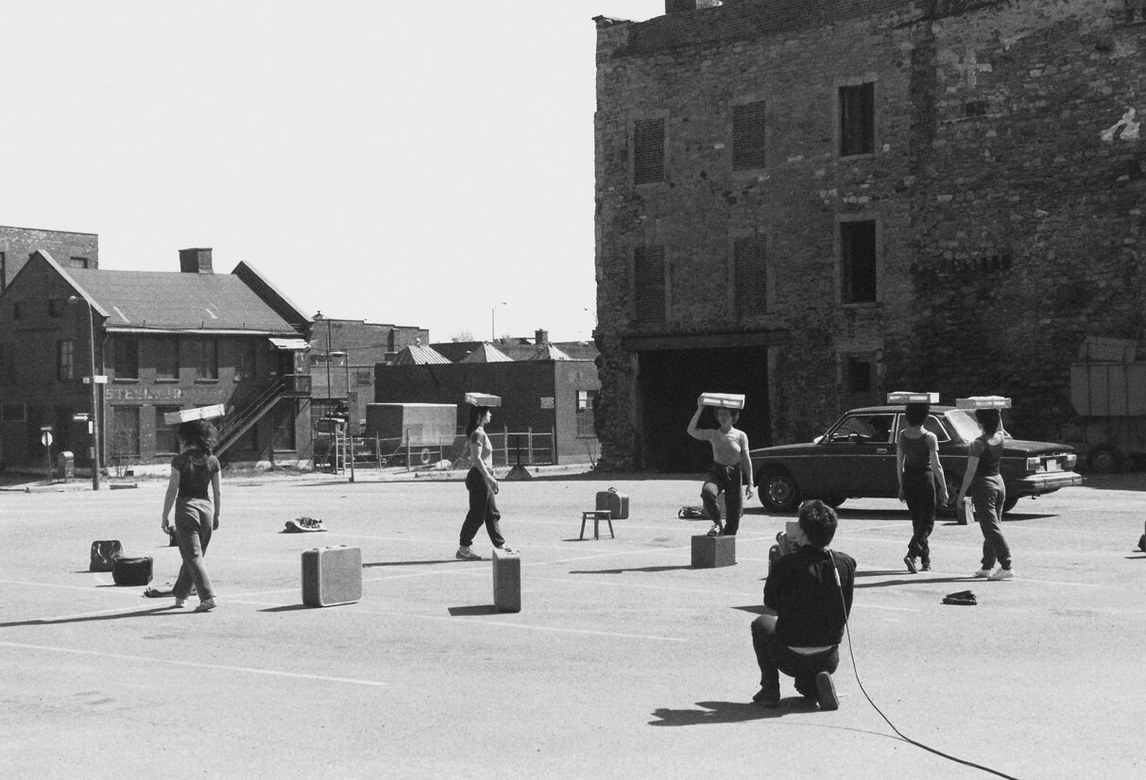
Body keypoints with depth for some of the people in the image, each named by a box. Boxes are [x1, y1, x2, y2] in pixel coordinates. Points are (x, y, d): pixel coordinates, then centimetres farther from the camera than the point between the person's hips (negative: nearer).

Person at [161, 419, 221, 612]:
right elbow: (218, 492, 7)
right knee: (193, 554, 18)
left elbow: (172, 491, -8)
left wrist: (165, 517, -2)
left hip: (186, 507, -5)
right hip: (206, 507, 5)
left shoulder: (180, 460, -8)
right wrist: (216, 516, 16)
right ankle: (181, 595, 28)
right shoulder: (212, 461, 4)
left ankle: (208, 597, -14)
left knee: (193, 556, -3)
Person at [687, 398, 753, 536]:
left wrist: (750, 483, 0)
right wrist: (699, 409, -16)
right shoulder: (713, 434, 3)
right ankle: (717, 524, -15)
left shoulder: (740, 436, 2)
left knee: (734, 517, -1)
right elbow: (691, 430, -10)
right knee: (707, 492, -35)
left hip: (734, 475, 0)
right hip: (717, 473, 0)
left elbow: (746, 460, 4)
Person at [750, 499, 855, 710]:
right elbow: (843, 617, 9)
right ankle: (815, 683, 7)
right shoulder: (847, 564, -6)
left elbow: (770, 611, 1)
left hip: (790, 658, -4)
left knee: (761, 624, 27)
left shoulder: (784, 566, -16)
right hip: (829, 659, 4)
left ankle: (770, 690, 17)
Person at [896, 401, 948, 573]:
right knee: (927, 521, 3)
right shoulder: (929, 438, -14)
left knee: (917, 520, 16)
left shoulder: (902, 435, 0)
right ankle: (911, 554, -16)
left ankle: (926, 560, 21)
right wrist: (943, 489, -7)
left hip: (908, 479, 5)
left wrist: (901, 486, 14)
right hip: (925, 478, -5)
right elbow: (936, 466, -14)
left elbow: (899, 463, 5)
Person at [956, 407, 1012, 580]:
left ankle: (1007, 567, -13)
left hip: (983, 485, -7)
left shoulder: (978, 444, -16)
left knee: (991, 529, -7)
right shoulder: (999, 439, 1)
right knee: (993, 526, 14)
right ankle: (987, 567, 20)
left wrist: (962, 494, -11)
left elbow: (971, 471, -17)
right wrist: (997, 412, 16)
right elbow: (1000, 428, 26)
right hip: (999, 483, 7)